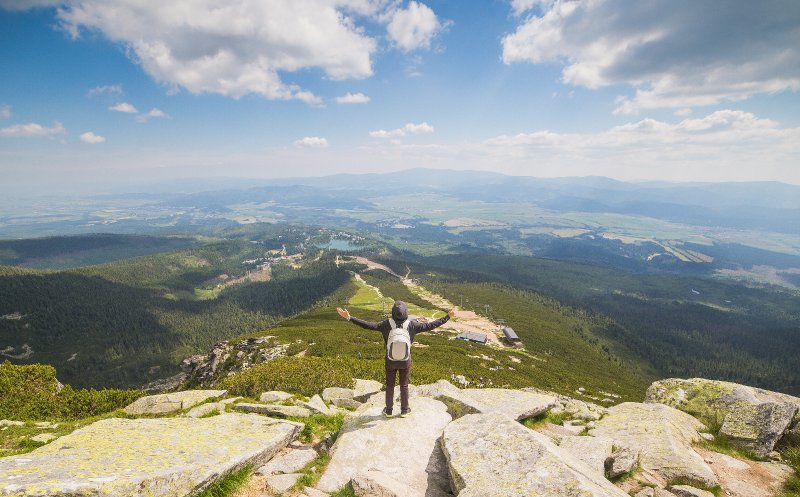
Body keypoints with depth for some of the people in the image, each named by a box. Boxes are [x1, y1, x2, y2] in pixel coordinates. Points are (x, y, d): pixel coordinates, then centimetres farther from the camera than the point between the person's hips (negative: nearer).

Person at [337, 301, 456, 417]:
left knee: (390, 385, 20)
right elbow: (429, 325, -17)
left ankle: (388, 410, 35)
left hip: (390, 361, 0)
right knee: (404, 385, 20)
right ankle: (404, 410, 35)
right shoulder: (412, 325, -22)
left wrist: (349, 317, -21)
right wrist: (448, 316, -9)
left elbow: (367, 325, -24)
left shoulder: (387, 324, -23)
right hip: (405, 361, 0)